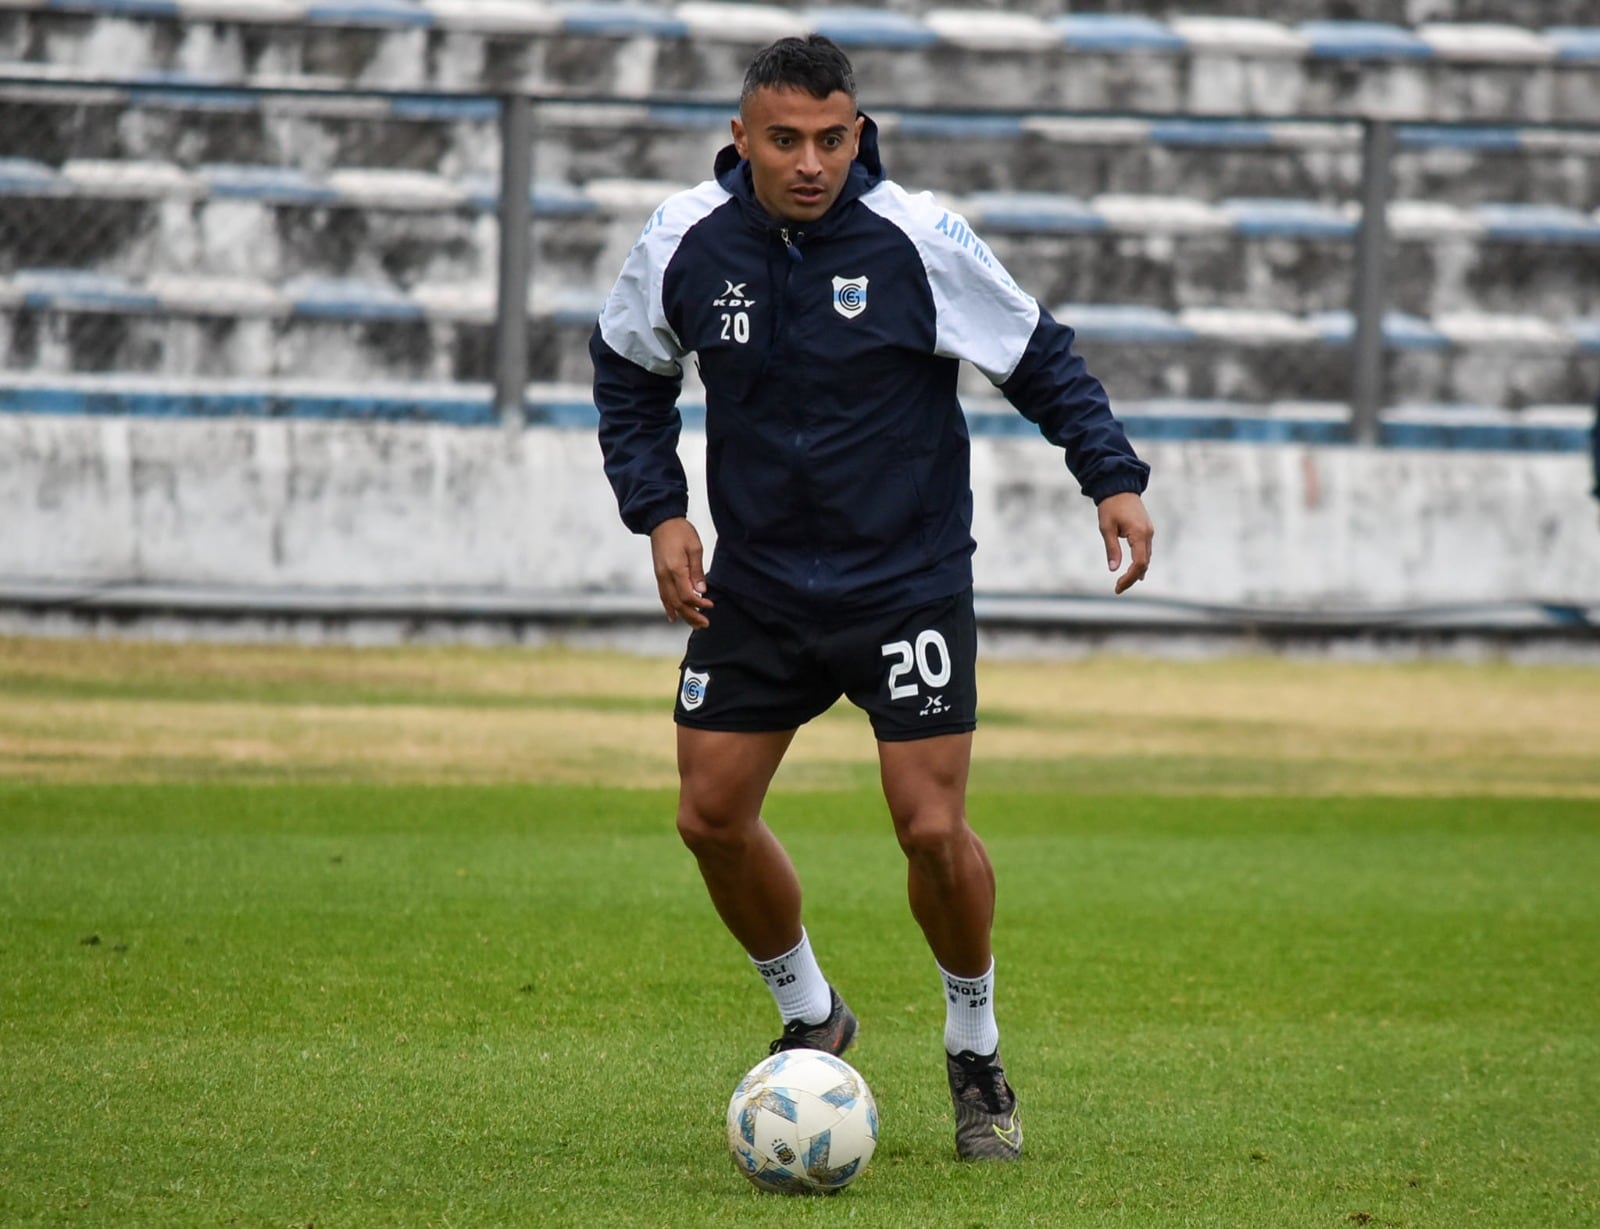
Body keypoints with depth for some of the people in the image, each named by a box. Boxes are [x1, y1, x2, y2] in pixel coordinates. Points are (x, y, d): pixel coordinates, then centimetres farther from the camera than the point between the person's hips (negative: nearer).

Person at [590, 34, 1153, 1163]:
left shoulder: (919, 240, -15)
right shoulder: (684, 244, -7)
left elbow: (1038, 357, -2)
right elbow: (629, 371, 11)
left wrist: (1114, 477, -12)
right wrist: (660, 511, 1)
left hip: (908, 581, -3)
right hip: (754, 583, 4)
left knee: (933, 828, -10)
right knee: (711, 816, 3)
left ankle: (977, 1058, 13)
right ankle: (811, 1018, 28)